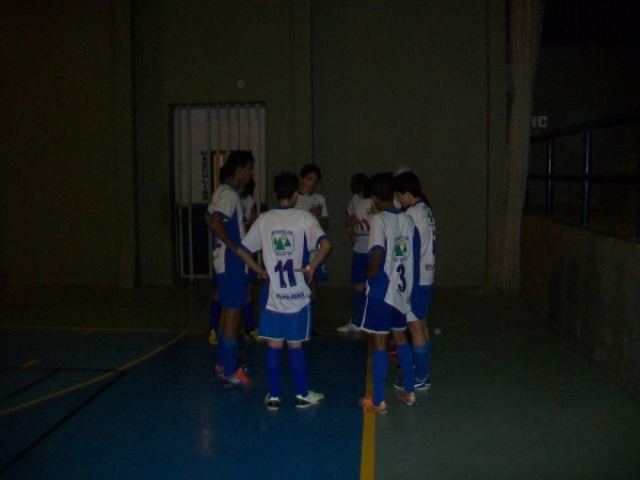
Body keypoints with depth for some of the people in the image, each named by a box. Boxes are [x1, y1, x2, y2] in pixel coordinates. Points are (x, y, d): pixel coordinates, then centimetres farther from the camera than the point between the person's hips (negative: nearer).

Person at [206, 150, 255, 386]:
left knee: (228, 311, 17)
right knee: (233, 313, -4)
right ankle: (229, 371, 3)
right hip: (232, 261, -10)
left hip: (227, 259, 10)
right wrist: (234, 246, -20)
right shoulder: (229, 194, -17)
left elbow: (210, 217, 21)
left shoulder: (223, 191, 13)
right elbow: (214, 223, -29)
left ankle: (223, 363, 27)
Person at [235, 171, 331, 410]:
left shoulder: (264, 219, 2)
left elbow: (242, 250, 5)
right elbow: (325, 245, -20)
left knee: (274, 346, 9)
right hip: (298, 292, -2)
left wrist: (260, 271, 11)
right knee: (295, 345, 9)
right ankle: (302, 394, 19)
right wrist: (311, 267, -9)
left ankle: (273, 396, 15)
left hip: (273, 293, 2)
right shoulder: (304, 217, -6)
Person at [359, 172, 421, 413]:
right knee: (401, 338, 21)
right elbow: (414, 254, 7)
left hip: (381, 290, -6)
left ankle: (377, 401, 10)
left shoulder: (379, 219, -15)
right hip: (402, 288, 7)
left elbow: (378, 252, -27)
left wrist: (370, 272, -11)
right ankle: (409, 391, 30)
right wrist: (407, 281, 16)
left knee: (379, 343, 2)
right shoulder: (408, 220, 4)